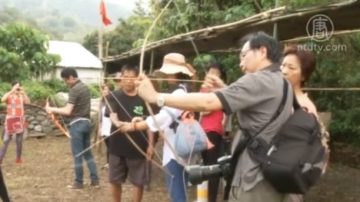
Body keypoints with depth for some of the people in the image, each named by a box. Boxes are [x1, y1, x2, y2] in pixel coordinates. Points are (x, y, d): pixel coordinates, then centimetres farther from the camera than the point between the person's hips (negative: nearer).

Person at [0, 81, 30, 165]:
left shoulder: (21, 96, 3)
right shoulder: (9, 95, -5)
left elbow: (28, 102, -15)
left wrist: (24, 92, -22)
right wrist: (12, 91, -29)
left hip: (20, 120, 3)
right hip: (11, 120, -3)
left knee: (19, 141, 11)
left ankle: (18, 159, 22)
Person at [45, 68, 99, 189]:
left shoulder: (74, 89, -15)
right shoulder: (85, 87, 13)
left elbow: (68, 111, -20)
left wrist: (52, 109, -10)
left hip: (77, 123, -8)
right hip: (87, 122, 9)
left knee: (77, 155, 1)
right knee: (88, 153, 13)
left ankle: (79, 182, 10)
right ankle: (95, 180, 13)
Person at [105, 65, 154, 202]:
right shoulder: (114, 97, -3)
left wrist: (151, 144, 0)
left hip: (139, 147, 0)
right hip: (118, 146, 0)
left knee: (139, 181, 7)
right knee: (115, 180, 12)